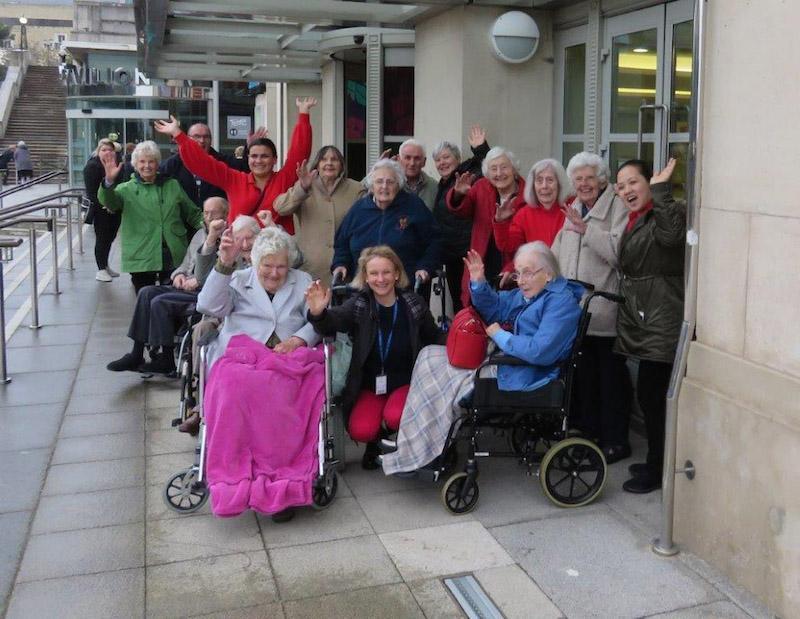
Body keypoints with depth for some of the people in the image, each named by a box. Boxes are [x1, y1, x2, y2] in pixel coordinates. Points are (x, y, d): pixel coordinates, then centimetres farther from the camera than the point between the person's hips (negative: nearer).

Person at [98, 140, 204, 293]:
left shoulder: (173, 186, 12)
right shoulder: (127, 189, 4)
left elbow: (193, 214, 16)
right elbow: (109, 202, -16)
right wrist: (109, 181, -35)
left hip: (174, 257, 2)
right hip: (142, 257, -2)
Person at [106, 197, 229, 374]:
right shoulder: (200, 233, 21)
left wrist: (198, 281, -16)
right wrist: (179, 274, 6)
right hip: (187, 286, 9)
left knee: (160, 302, -23)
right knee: (146, 293, -9)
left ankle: (166, 360, -11)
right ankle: (137, 354, -10)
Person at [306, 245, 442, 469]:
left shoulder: (414, 304, -2)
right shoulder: (359, 305, -5)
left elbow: (433, 340, 10)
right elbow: (333, 321, -25)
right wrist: (318, 313, -48)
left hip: (405, 382, 0)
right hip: (369, 385, 1)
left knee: (395, 417, -31)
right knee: (361, 430, -24)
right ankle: (374, 442, 15)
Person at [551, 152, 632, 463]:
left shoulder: (617, 207, -8)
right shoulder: (573, 210, 17)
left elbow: (619, 251, -23)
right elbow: (558, 253, 23)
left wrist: (586, 229, -23)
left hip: (605, 310, -7)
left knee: (611, 376, 2)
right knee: (582, 373, 13)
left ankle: (615, 440, 11)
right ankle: (587, 430, 26)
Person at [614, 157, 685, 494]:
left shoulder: (669, 212, -11)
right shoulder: (634, 220, 17)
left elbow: (672, 233, -35)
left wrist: (660, 188, -30)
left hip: (662, 323, -9)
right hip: (642, 321, 9)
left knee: (651, 395, -4)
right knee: (650, 395, 15)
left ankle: (657, 470, 9)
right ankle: (656, 463, 26)